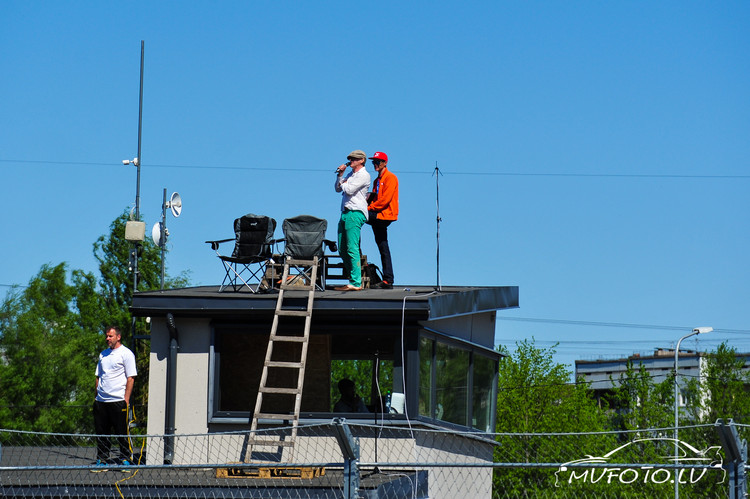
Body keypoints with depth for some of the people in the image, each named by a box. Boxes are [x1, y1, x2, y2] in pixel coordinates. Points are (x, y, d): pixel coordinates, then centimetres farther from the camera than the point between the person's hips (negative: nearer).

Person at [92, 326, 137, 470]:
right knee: (101, 432, 6)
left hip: (118, 400, -6)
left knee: (122, 432, -2)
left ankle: (125, 459, 6)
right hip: (101, 401, 6)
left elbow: (131, 378, -7)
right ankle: (101, 460, 12)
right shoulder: (103, 354, 17)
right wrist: (97, 395, 14)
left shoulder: (126, 354, -3)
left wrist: (126, 399, -13)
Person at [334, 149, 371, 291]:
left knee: (352, 249, -13)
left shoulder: (363, 175, -5)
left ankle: (355, 283, -14)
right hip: (345, 213, 10)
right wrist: (340, 175, 11)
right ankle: (352, 276, 16)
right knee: (342, 249, 8)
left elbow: (349, 190, -14)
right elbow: (338, 189, 23)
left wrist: (343, 184, 7)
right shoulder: (350, 175, 23)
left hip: (356, 213, -10)